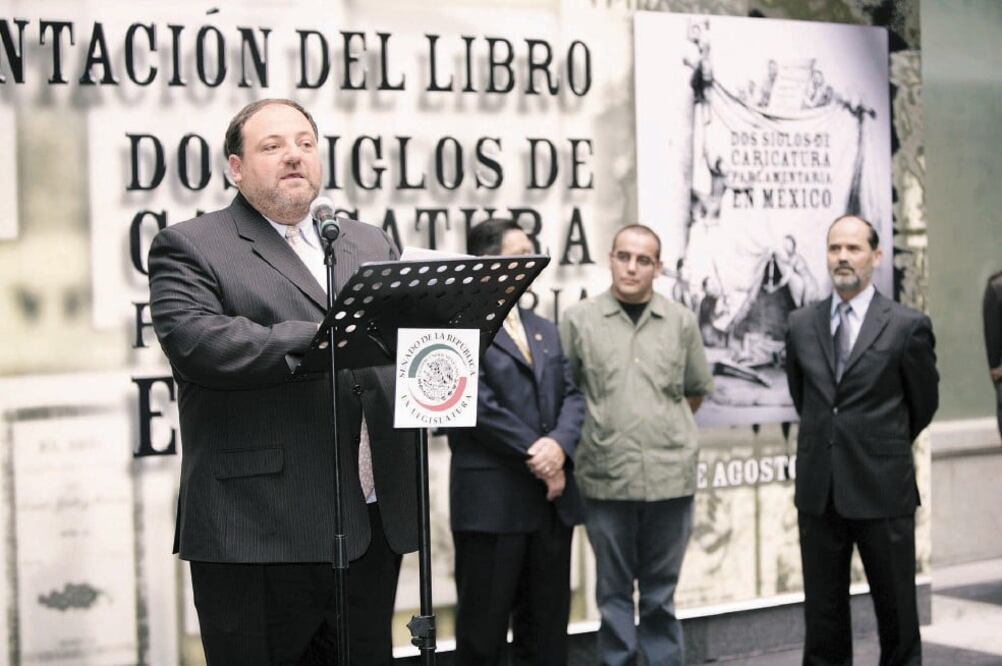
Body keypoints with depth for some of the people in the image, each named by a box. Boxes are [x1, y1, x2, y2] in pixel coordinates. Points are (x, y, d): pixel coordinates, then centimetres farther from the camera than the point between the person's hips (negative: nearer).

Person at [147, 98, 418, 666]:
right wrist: (322, 339, -22)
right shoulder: (190, 249, 0)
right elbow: (195, 342, -17)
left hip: (376, 523, 6)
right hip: (261, 533, -5)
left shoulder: (371, 245, 19)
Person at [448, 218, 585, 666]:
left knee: (547, 630, 11)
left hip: (552, 498, 7)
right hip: (491, 501, -7)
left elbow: (571, 397, 10)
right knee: (483, 629, 2)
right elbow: (480, 406, -15)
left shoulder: (544, 329, 18)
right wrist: (536, 456, -13)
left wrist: (559, 446, -10)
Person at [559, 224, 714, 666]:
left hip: (670, 476, 1)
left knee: (661, 594, 10)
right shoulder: (578, 320, 1)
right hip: (606, 478, -1)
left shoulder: (681, 322, 6)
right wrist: (602, 429, 6)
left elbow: (696, 391, 17)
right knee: (614, 593, 7)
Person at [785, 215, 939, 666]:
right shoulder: (802, 324, 7)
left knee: (895, 609, 6)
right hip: (818, 490, 3)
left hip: (882, 489, -3)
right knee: (822, 612, 9)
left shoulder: (908, 326, -5)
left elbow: (923, 403, 6)